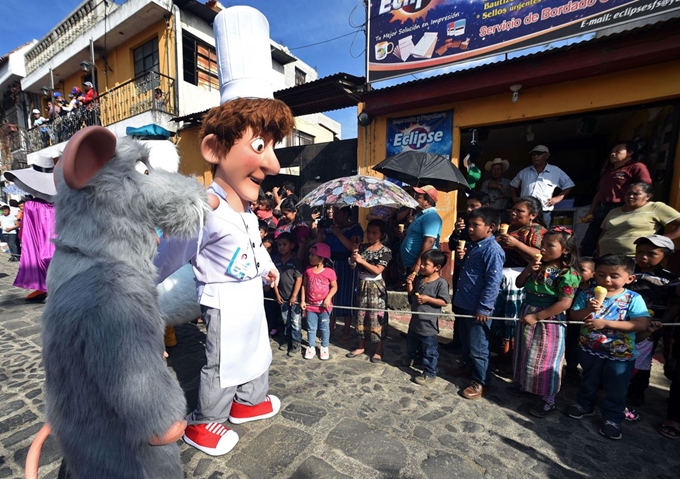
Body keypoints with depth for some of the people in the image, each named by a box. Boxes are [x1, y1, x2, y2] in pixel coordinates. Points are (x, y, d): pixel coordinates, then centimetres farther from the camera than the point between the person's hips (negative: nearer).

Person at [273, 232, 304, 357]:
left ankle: (296, 345, 14)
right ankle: (287, 341, 32)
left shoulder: (295, 261, -11)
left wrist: (294, 296, -15)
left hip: (295, 297, -5)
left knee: (295, 322, 4)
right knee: (286, 321, 18)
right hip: (283, 297, 5)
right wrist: (277, 294, 2)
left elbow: (299, 279, -13)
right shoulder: (276, 261, 3)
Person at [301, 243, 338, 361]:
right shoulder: (308, 270, -2)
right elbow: (304, 285, 5)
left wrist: (328, 298, -18)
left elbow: (334, 287, -6)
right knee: (311, 328, 13)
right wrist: (303, 300, 0)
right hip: (310, 306, 3)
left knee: (324, 328, 12)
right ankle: (311, 347, 29)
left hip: (324, 306, -3)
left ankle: (324, 348, 28)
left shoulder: (329, 272, -13)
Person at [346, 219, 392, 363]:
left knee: (376, 317, 1)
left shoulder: (385, 251, -8)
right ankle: (361, 346, 27)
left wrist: (362, 260, -22)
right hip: (362, 285, 5)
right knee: (361, 315, 12)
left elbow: (378, 270, -16)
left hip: (375, 287, -5)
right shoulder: (362, 247, 5)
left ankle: (378, 350, 17)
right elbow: (352, 265, 5)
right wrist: (353, 256, -16)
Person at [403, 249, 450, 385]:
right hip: (415, 320, 8)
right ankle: (412, 357, 56)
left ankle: (430, 374, 22)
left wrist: (428, 299, -25)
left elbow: (444, 302, -18)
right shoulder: (419, 279, 2)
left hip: (428, 323, -7)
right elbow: (411, 296, 11)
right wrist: (410, 284, -6)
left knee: (429, 351, 6)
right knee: (411, 343, 28)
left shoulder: (441, 283, -18)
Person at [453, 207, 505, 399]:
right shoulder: (473, 246, 9)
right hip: (464, 303, 9)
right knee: (465, 341, 24)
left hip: (478, 308, -9)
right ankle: (468, 366, 44)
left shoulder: (492, 250, -19)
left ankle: (481, 382, 22)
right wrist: (462, 257, 1)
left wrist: (483, 308, -20)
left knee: (477, 347, 5)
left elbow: (493, 282, -22)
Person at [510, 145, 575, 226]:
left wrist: (558, 198, 2)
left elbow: (569, 185, 15)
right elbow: (513, 185, 24)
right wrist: (515, 199, 12)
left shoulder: (556, 171, 9)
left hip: (544, 213, -1)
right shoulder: (524, 172, 13)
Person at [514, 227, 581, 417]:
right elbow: (519, 284, 7)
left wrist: (536, 316, -20)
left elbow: (565, 303, -21)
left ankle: (548, 400, 25)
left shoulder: (568, 273, -17)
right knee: (526, 355, 21)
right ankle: (525, 384, 42)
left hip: (548, 320, -7)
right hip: (527, 314, 7)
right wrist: (528, 269, -11)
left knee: (546, 360, 7)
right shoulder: (538, 266, 2)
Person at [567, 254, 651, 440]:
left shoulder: (633, 299, -15)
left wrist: (605, 323, -32)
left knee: (616, 389, 14)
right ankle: (584, 405, 44)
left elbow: (641, 324, -25)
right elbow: (574, 316, -10)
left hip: (621, 355, -2)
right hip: (590, 350, 2)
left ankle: (612, 418, 34)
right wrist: (587, 310, -31)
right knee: (589, 382, 23)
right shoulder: (587, 295, -10)